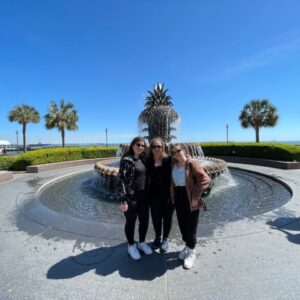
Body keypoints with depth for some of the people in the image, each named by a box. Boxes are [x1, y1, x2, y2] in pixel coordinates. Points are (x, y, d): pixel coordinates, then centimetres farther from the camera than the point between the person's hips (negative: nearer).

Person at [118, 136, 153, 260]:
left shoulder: (143, 160, 6)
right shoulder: (126, 160, -13)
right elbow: (121, 180, -16)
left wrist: (148, 194, 12)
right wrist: (124, 200, -19)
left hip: (143, 196, 6)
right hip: (131, 197, -6)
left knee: (144, 221, 17)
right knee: (131, 222, 12)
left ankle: (142, 243, 40)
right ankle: (131, 246, 35)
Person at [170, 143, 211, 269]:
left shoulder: (192, 163, -18)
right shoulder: (173, 165, 1)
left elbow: (205, 179, -21)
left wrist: (195, 197, -21)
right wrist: (172, 195, 7)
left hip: (190, 198, -6)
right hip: (178, 197, 6)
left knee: (190, 226, 7)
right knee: (181, 224, 18)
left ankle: (191, 252, 29)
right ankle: (187, 246, 41)